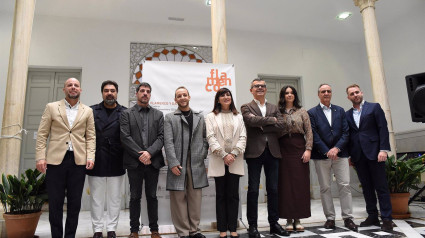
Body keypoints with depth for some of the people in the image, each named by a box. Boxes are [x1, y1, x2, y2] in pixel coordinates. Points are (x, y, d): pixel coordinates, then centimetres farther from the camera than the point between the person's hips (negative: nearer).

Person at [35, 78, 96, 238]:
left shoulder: (87, 111, 10)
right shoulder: (51, 107, 8)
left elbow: (91, 137, 7)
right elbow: (42, 134, 4)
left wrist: (90, 157, -5)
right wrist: (40, 157, -5)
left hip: (78, 161, 1)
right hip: (55, 159, -1)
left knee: (74, 203, 6)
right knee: (55, 202, 4)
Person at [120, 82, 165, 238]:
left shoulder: (158, 114, 11)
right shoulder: (126, 114, 5)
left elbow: (161, 137, 2)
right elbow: (125, 137, -5)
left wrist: (149, 152, -13)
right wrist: (140, 155, -13)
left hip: (153, 162, 2)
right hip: (134, 162, -1)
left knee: (152, 196, 9)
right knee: (135, 197, 8)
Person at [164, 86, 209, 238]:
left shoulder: (200, 117, 15)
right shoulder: (169, 118, 6)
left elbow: (204, 140, 13)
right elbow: (168, 142, -3)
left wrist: (203, 158, 3)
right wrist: (173, 163, -11)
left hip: (196, 164, 3)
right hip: (178, 164, -2)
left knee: (195, 197, 6)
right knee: (179, 198, 1)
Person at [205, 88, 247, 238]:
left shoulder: (238, 117, 14)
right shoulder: (211, 117, 7)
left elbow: (243, 137, 5)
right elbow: (211, 137, -3)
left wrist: (233, 154, -10)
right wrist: (224, 155, -13)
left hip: (235, 160, 2)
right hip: (219, 160, -2)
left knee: (233, 195, 4)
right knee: (221, 195, 5)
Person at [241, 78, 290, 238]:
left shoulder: (274, 108, 17)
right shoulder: (246, 107, 6)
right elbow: (252, 120, -15)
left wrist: (261, 125, -7)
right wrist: (271, 120, -7)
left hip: (273, 151, 4)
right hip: (255, 152, -3)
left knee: (273, 189, 9)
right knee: (253, 189, 1)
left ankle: (274, 223, 22)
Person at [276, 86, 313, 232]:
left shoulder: (302, 111, 9)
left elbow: (309, 132, 5)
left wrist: (308, 149, -6)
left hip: (299, 149, 1)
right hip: (283, 150, -1)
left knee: (301, 184, 1)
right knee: (285, 184, 0)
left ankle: (298, 219, 12)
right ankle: (289, 219, 10)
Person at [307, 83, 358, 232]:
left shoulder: (340, 111, 13)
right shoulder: (312, 113, 3)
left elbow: (345, 132, 5)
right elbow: (314, 135, -5)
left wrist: (336, 148, -10)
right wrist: (327, 151, -13)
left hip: (340, 154, 2)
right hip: (321, 155, -2)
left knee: (345, 185, 1)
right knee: (325, 188, 3)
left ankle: (348, 218, 10)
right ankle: (330, 218, 13)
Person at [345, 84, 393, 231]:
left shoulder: (374, 107, 4)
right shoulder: (347, 114, 13)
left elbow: (383, 129, -3)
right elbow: (348, 135, 12)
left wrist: (383, 149, -12)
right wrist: (349, 155, 6)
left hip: (374, 153, -3)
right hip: (358, 156, 4)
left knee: (381, 186, 0)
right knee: (366, 187, 9)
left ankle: (386, 219, 6)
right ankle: (372, 216, 18)